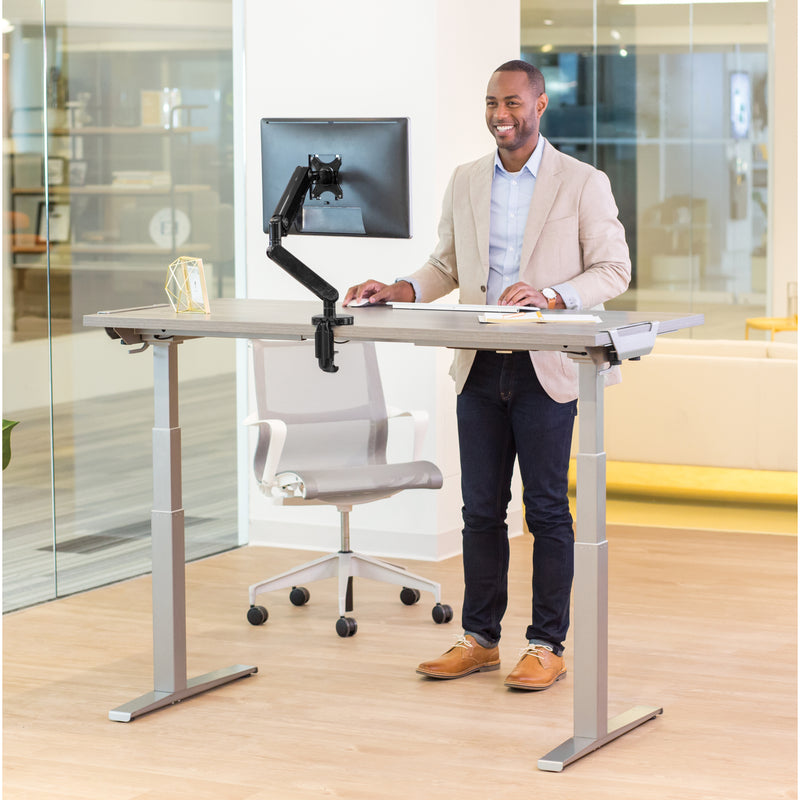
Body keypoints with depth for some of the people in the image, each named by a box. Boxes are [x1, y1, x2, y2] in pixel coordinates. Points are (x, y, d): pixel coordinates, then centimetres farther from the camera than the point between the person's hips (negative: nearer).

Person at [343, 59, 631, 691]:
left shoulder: (584, 184, -3)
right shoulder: (466, 182, 11)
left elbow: (614, 270, -4)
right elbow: (446, 266, 17)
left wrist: (550, 295, -20)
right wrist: (397, 291, -1)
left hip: (544, 369, -4)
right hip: (480, 368, 4)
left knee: (546, 509, 0)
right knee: (481, 508, 9)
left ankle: (547, 646, 9)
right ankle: (479, 639, 19)